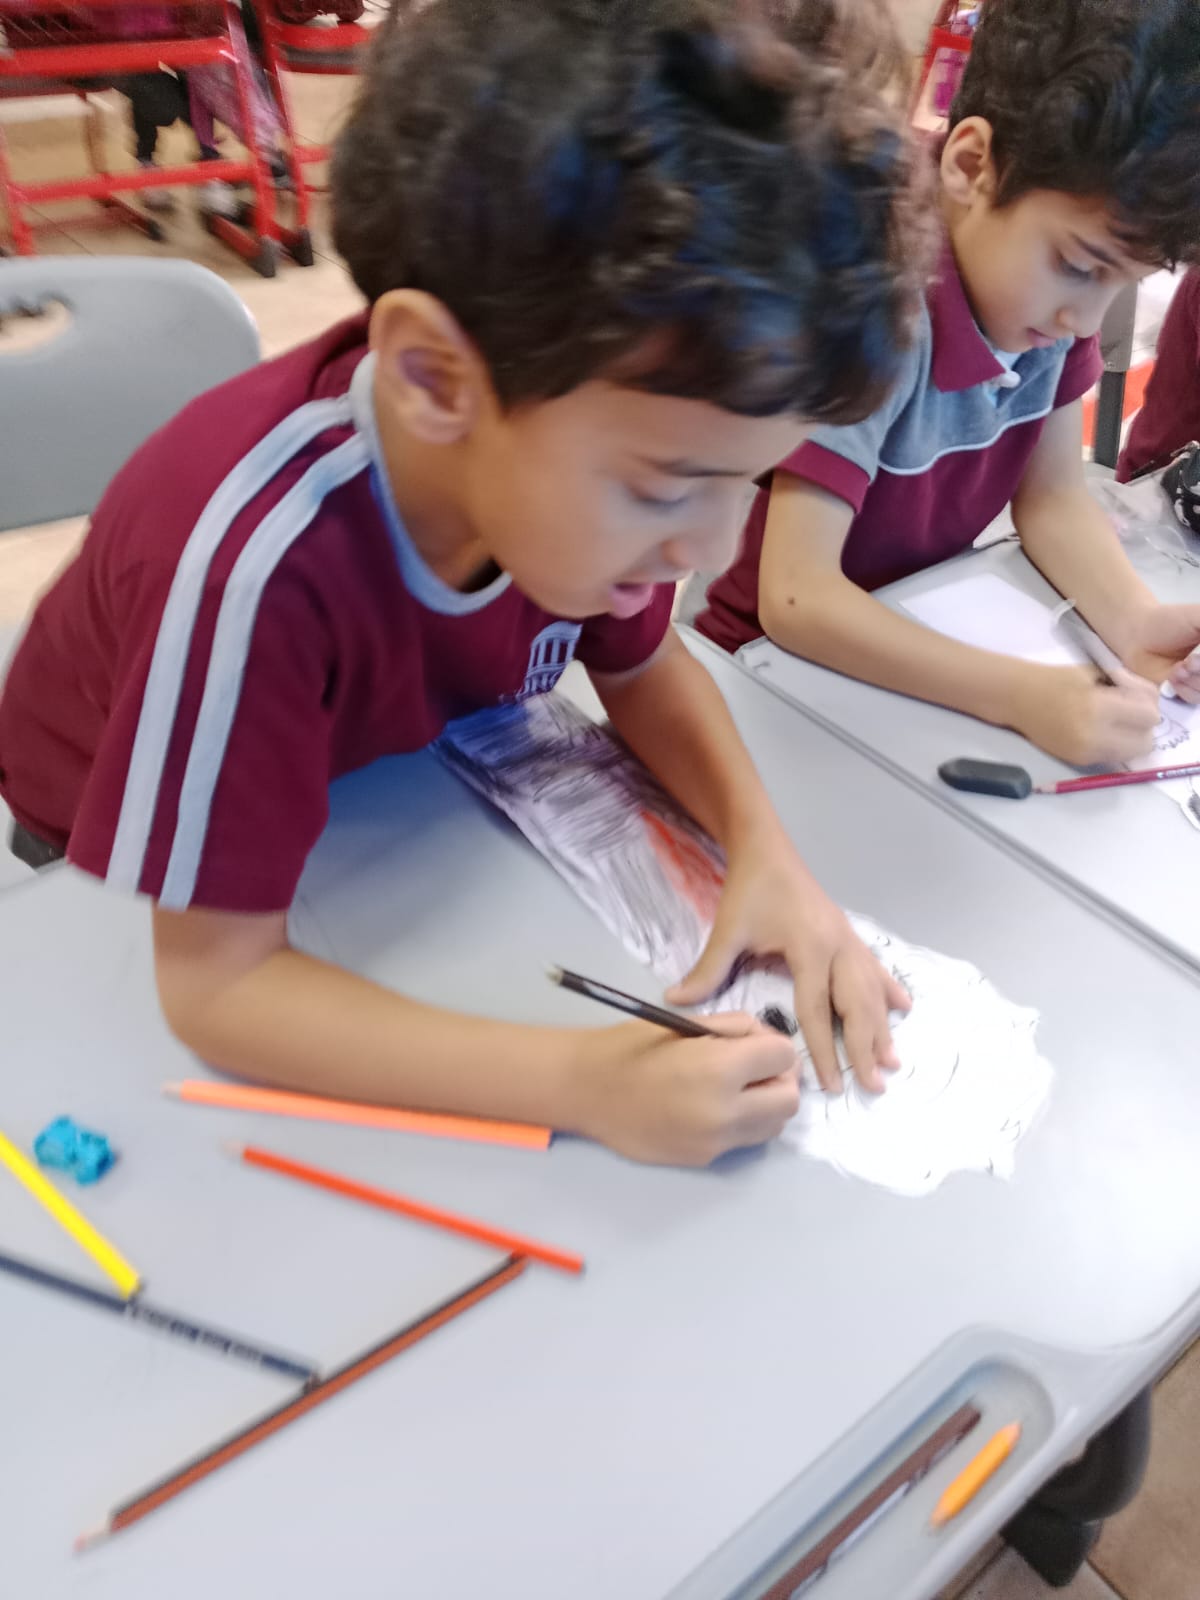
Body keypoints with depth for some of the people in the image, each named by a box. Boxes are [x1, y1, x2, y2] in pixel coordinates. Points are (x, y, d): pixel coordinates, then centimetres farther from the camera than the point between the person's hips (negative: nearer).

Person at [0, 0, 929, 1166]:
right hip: (146, 872, -5)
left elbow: (642, 666, -6)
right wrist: (583, 1083, -42)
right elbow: (218, 981, -34)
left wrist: (763, 845, -24)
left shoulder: (599, 450, -24)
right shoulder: (254, 562, -42)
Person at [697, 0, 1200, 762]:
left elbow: (1052, 497, -2)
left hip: (921, 634, 6)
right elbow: (795, 599, -32)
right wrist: (1021, 695, -38)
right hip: (782, 664, -6)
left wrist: (1136, 618, -20)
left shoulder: (1047, 285, -6)